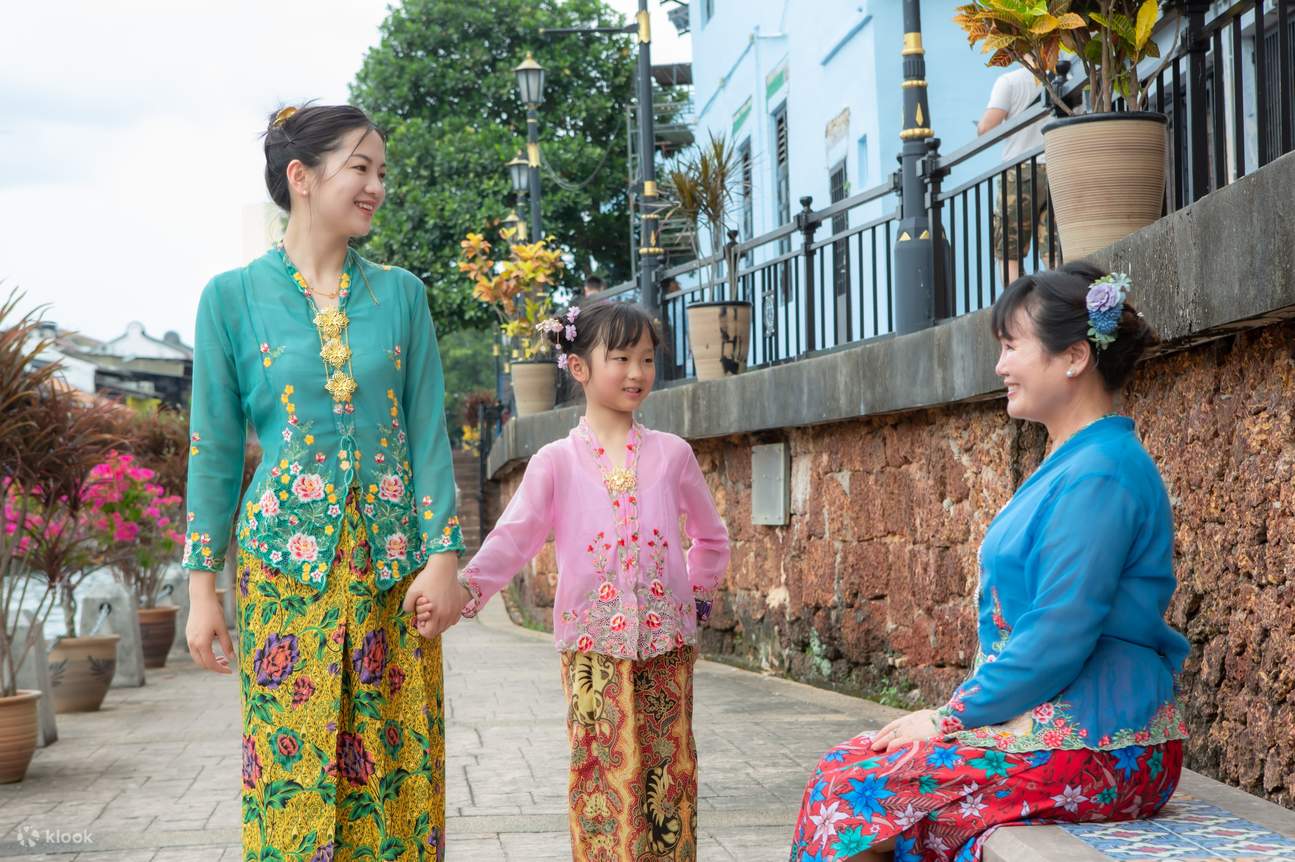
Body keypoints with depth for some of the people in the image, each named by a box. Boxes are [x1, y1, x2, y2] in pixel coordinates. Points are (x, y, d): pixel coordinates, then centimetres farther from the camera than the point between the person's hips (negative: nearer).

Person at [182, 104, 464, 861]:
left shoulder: (400, 293, 7)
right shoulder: (234, 297, 2)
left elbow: (428, 430, 5)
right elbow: (215, 448, 4)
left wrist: (444, 554, -5)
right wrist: (202, 586, 1)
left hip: (391, 565, 2)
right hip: (286, 562, -2)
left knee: (396, 768, 3)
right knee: (292, 772, -1)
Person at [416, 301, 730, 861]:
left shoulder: (671, 454, 7)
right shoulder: (556, 462, 1)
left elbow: (711, 536, 20)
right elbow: (514, 538, -10)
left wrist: (696, 591, 12)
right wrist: (465, 591, -24)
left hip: (667, 640, 2)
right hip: (594, 642, -2)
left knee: (668, 772, 5)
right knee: (606, 772, -4)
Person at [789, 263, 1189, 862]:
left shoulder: (1098, 476, -18)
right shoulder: (1074, 464, 16)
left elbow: (1056, 641, -21)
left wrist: (950, 718, -11)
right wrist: (955, 715, 10)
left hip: (1094, 750, -9)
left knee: (851, 789, -10)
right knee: (852, 765, 3)